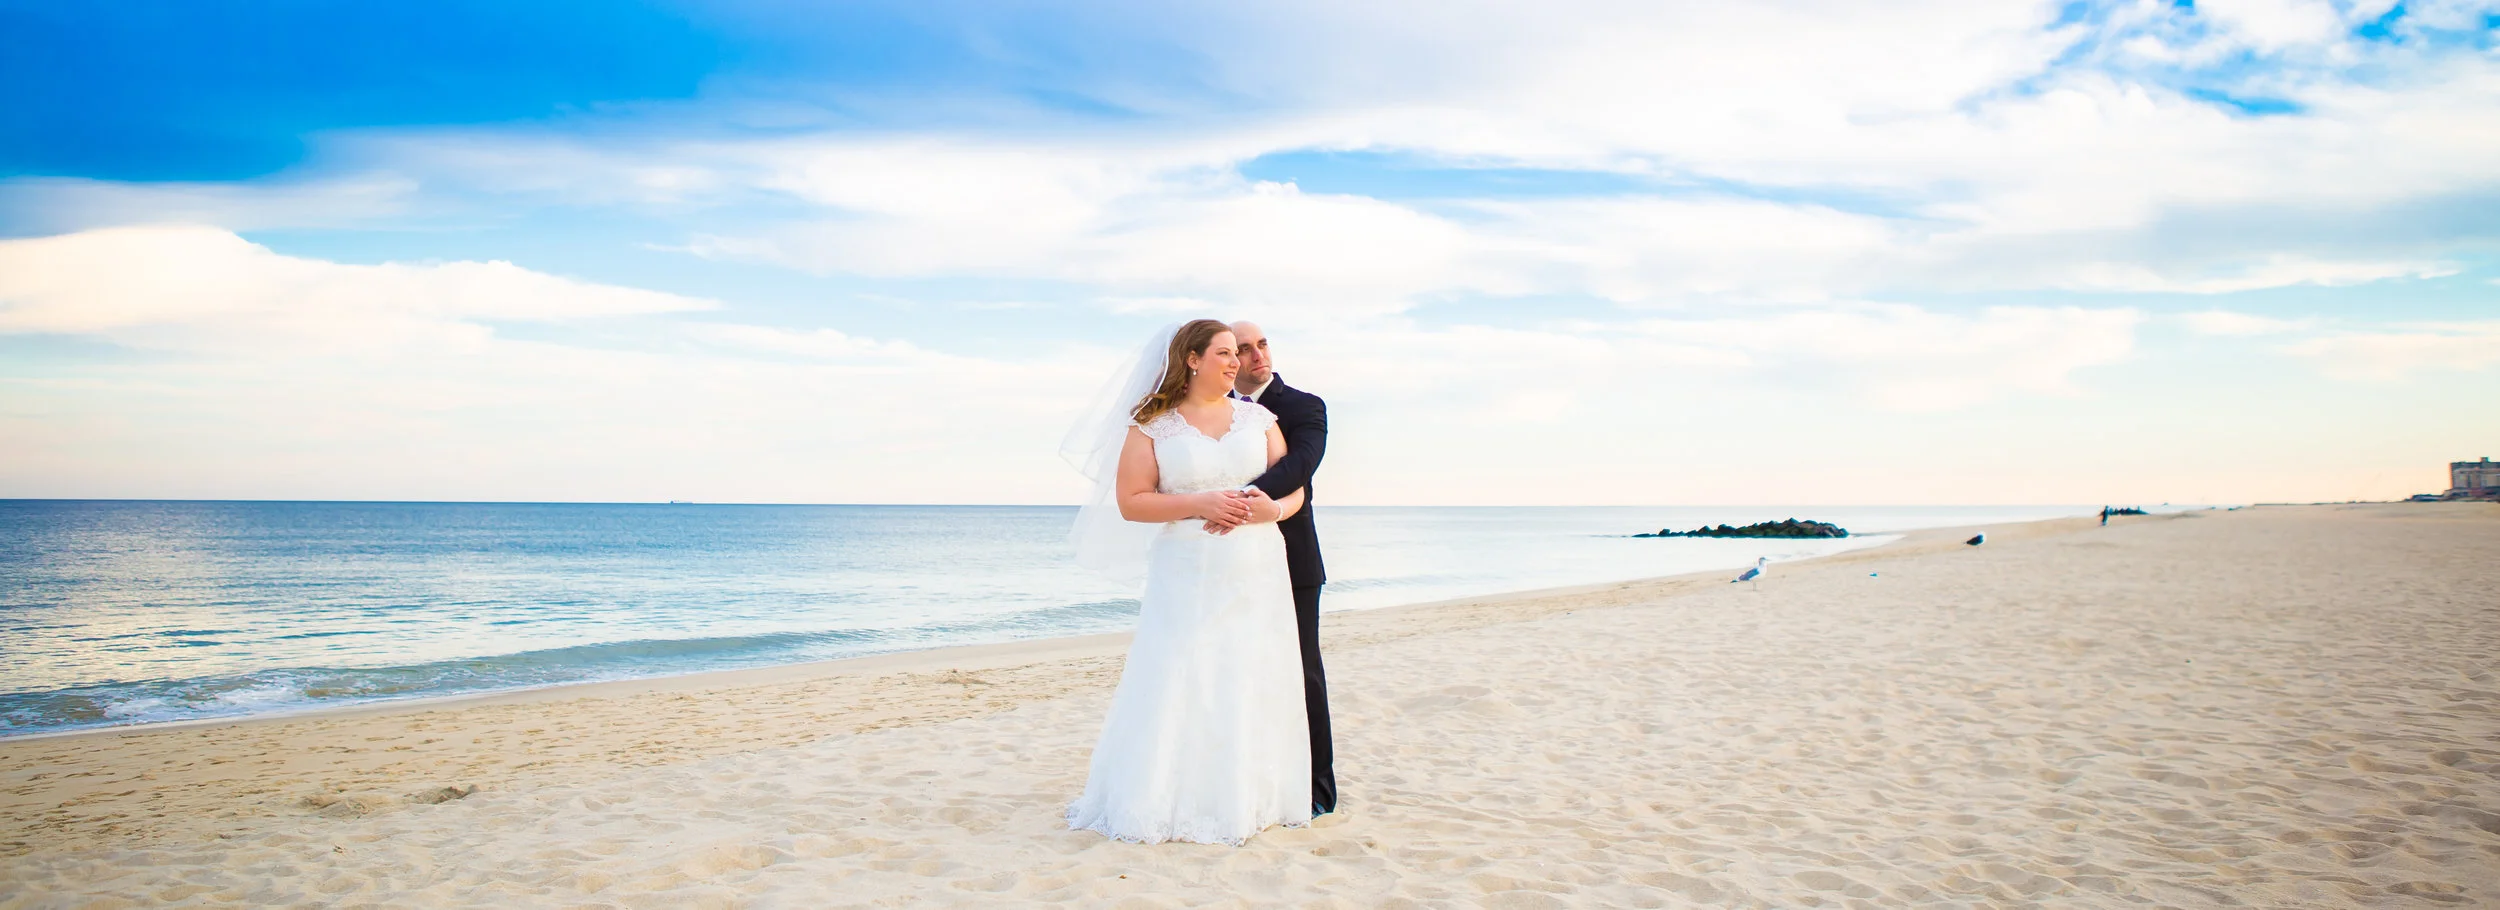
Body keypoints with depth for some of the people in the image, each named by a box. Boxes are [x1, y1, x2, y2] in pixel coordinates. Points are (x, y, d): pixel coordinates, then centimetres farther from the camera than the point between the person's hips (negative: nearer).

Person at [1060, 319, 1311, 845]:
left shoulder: (1257, 417, 11)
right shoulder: (1152, 425, 2)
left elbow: (1296, 489, 11)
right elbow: (1130, 501, -5)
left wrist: (1273, 508, -12)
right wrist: (1200, 505, -15)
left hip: (1257, 575, 3)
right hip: (1187, 579, -3)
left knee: (1253, 684, 2)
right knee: (1180, 686, -5)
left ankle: (1246, 799, 14)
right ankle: (1169, 803, 5)